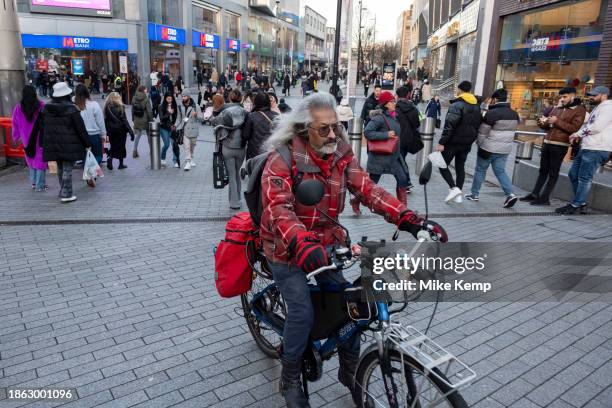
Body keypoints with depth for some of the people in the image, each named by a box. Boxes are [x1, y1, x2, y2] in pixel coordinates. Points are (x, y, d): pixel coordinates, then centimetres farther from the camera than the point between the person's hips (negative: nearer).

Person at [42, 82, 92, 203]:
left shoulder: (47, 108, 5)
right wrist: (87, 143, -3)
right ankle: (66, 194, 0)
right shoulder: (71, 109, -14)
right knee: (67, 169, -1)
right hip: (69, 144, -6)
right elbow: (80, 128, -11)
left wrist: (45, 144, 17)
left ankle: (63, 191, 28)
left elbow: (44, 127, 10)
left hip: (53, 144, 6)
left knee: (60, 168, 18)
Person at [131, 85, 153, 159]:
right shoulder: (146, 99, -15)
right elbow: (149, 111, -14)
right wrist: (151, 120, -7)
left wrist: (133, 119, 15)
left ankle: (135, 151, 8)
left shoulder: (134, 98, 1)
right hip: (145, 120, -4)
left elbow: (132, 110, 7)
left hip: (137, 121, 4)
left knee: (137, 136, 12)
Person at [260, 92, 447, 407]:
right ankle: (290, 381, 16)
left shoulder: (340, 154, -5)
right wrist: (302, 244, -50)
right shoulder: (283, 157, -20)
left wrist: (409, 219, -25)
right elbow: (277, 208, -32)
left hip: (325, 242, 5)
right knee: (303, 313, -11)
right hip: (287, 248, -4)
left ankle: (350, 370, 27)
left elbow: (367, 189, -12)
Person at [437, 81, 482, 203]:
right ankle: (458, 195, 14)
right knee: (460, 167, 14)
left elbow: (449, 125, -22)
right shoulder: (477, 106, 10)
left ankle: (454, 188, -13)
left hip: (453, 142, -7)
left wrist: (442, 142, -20)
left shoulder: (457, 105, -15)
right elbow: (478, 125, 17)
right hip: (467, 143, 7)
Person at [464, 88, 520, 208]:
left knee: (480, 170, 9)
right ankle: (510, 194, -5)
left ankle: (474, 194, 17)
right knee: (500, 171, 10)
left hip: (489, 148, -6)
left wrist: (480, 144, 5)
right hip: (505, 149, 6)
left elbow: (482, 132, -11)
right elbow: (513, 130, 14)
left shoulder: (492, 113, -15)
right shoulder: (514, 114, 9)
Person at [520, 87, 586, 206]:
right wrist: (543, 123, -2)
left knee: (553, 173, -1)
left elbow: (574, 128, -13)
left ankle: (545, 198, 3)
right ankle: (535, 194, 17)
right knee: (543, 170, 12)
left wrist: (557, 121, -18)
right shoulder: (557, 108, 16)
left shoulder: (579, 110, -3)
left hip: (560, 146, -6)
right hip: (547, 142, 6)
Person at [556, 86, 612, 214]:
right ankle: (582, 204, 16)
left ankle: (576, 206, -1)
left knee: (584, 178, -7)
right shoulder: (598, 108, 25)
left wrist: (578, 133, -5)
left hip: (596, 149, -10)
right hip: (586, 148, 10)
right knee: (573, 174, 10)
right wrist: (579, 135, 9)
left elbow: (596, 127, -17)